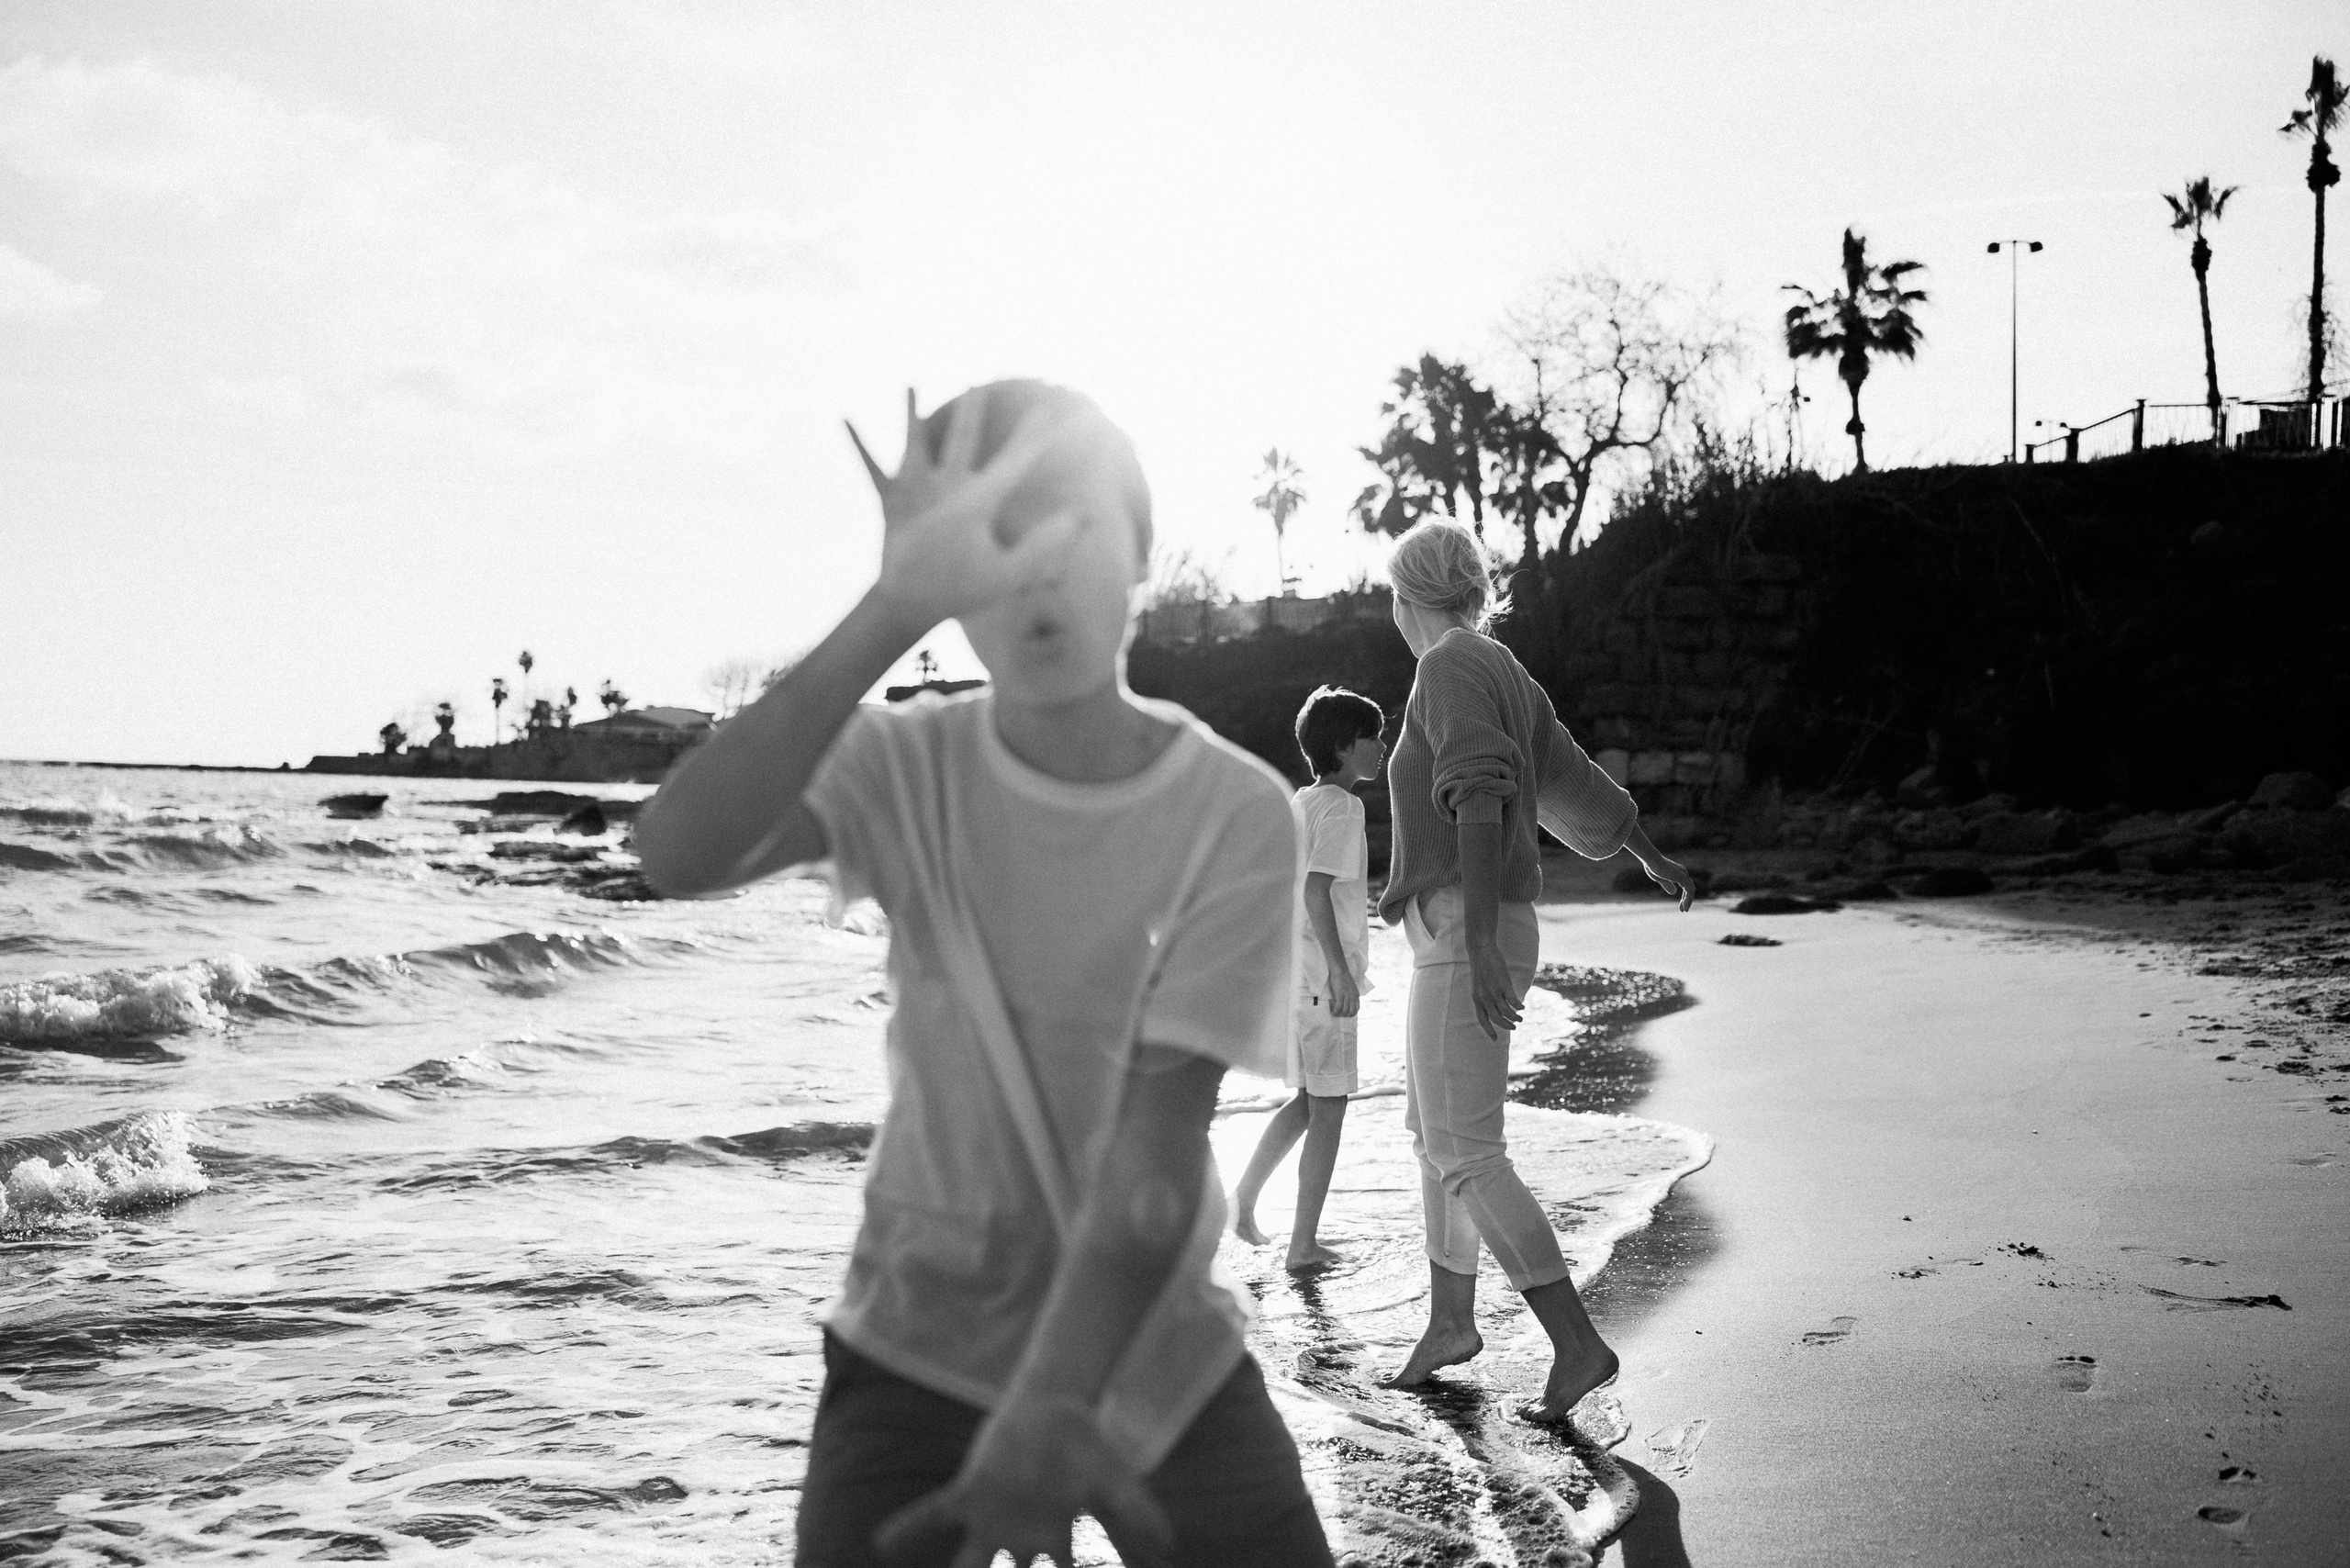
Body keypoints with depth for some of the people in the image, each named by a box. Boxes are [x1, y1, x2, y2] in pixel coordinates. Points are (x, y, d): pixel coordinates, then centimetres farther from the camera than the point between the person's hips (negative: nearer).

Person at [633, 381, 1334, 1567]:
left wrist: (1048, 1413, -31)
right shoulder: (903, 769, -13)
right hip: (920, 1340, 0)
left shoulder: (1236, 815, -15)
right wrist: (894, 607, -43)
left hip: (1152, 1335, 0)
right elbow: (678, 857, -33)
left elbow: (1154, 1149, -19)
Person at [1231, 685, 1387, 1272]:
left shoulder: (1298, 802, 13)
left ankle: (1243, 1199, 18)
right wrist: (1340, 970, -23)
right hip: (1320, 976, -9)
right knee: (1328, 1107, -1)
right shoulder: (1340, 806, -13)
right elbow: (1316, 890, -22)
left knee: (1308, 1100, 19)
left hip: (1291, 974, 9)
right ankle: (1303, 1244, 2)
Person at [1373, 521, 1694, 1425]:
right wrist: (1654, 860, 43)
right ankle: (1450, 1320, 32)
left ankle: (1576, 1344, -10)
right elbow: (1578, 784, 27)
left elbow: (1482, 799, -25)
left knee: (1466, 1153, -10)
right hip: (1469, 935, 10)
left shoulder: (1451, 670, -11)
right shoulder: (1509, 678, 15)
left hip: (1464, 936, -10)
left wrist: (1479, 940, -32)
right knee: (1435, 1133, 19)